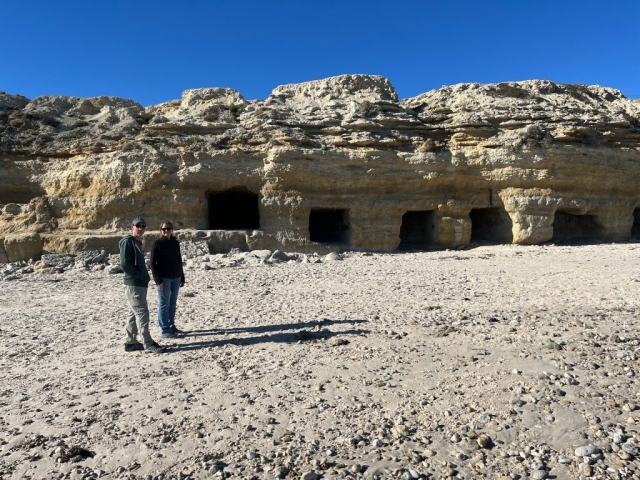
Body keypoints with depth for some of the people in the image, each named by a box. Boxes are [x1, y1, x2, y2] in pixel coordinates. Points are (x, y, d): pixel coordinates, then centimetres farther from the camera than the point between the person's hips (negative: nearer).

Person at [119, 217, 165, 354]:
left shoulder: (138, 242, 17)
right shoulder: (127, 241, -12)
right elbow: (125, 263, -20)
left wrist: (144, 277, 11)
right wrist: (138, 276, -14)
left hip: (140, 284, 10)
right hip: (133, 284, -10)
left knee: (134, 313, 14)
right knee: (142, 313, -8)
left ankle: (130, 342, 22)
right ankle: (148, 344, -4)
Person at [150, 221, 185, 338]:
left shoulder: (175, 243, 10)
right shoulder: (158, 243, -6)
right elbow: (153, 262, -8)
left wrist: (182, 277, 14)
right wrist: (157, 280, -15)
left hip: (176, 277, 5)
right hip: (164, 278, -5)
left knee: (172, 303, 12)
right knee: (164, 304, -1)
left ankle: (171, 327, 22)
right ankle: (164, 330, 5)